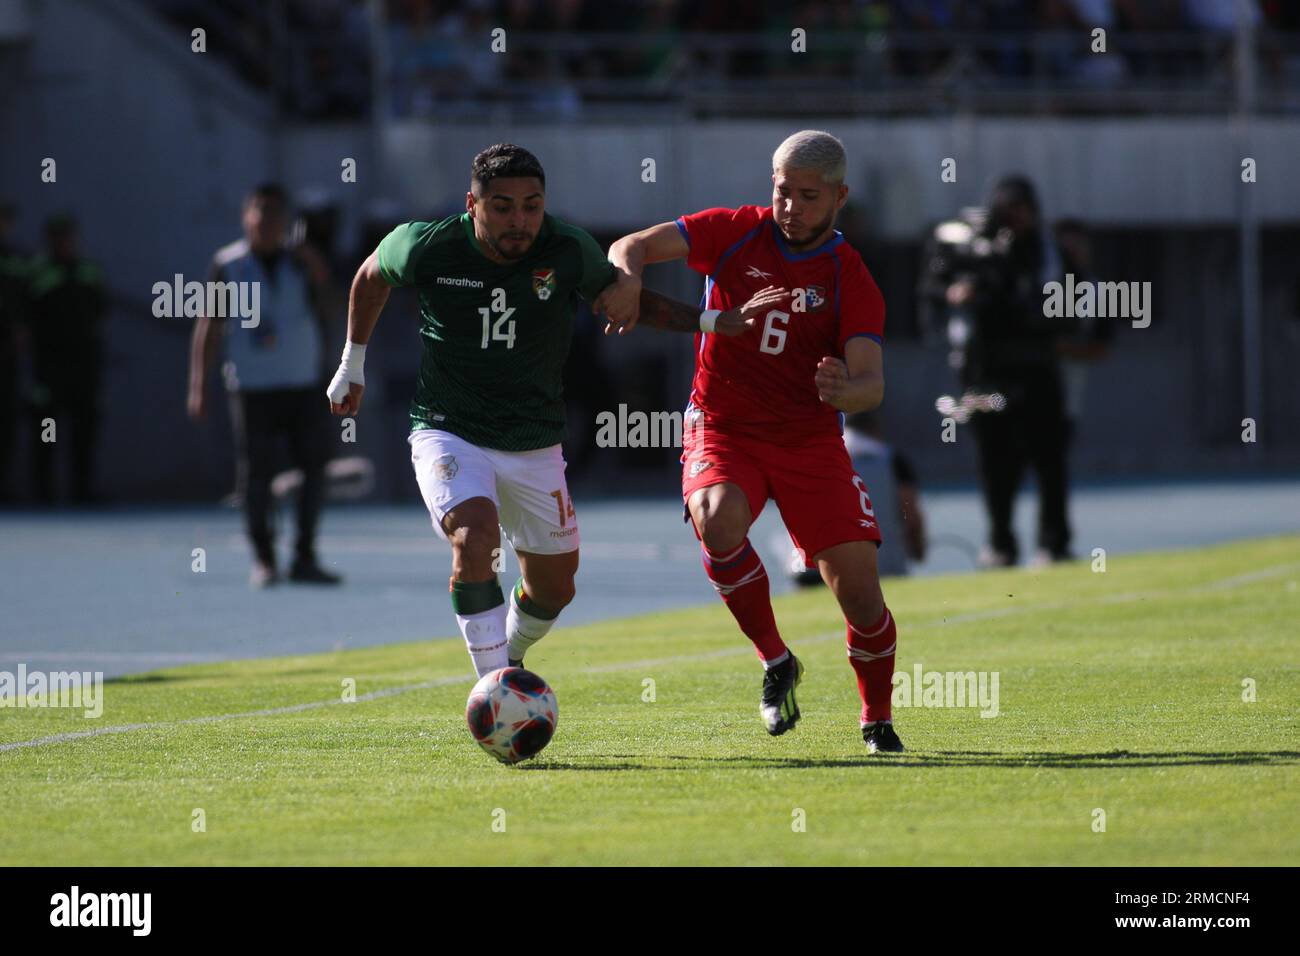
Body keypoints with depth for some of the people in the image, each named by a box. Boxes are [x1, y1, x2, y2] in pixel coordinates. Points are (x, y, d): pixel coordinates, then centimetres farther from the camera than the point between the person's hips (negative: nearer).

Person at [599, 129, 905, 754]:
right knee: (719, 523, -34)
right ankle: (776, 662, -12)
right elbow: (633, 247, -3)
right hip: (721, 431, 0)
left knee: (860, 591, -9)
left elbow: (871, 384, -14)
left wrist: (847, 391, -38)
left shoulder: (851, 280, -4)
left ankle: (877, 721, 18)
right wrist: (627, 278, -27)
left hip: (810, 441, 0)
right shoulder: (737, 233, -1)